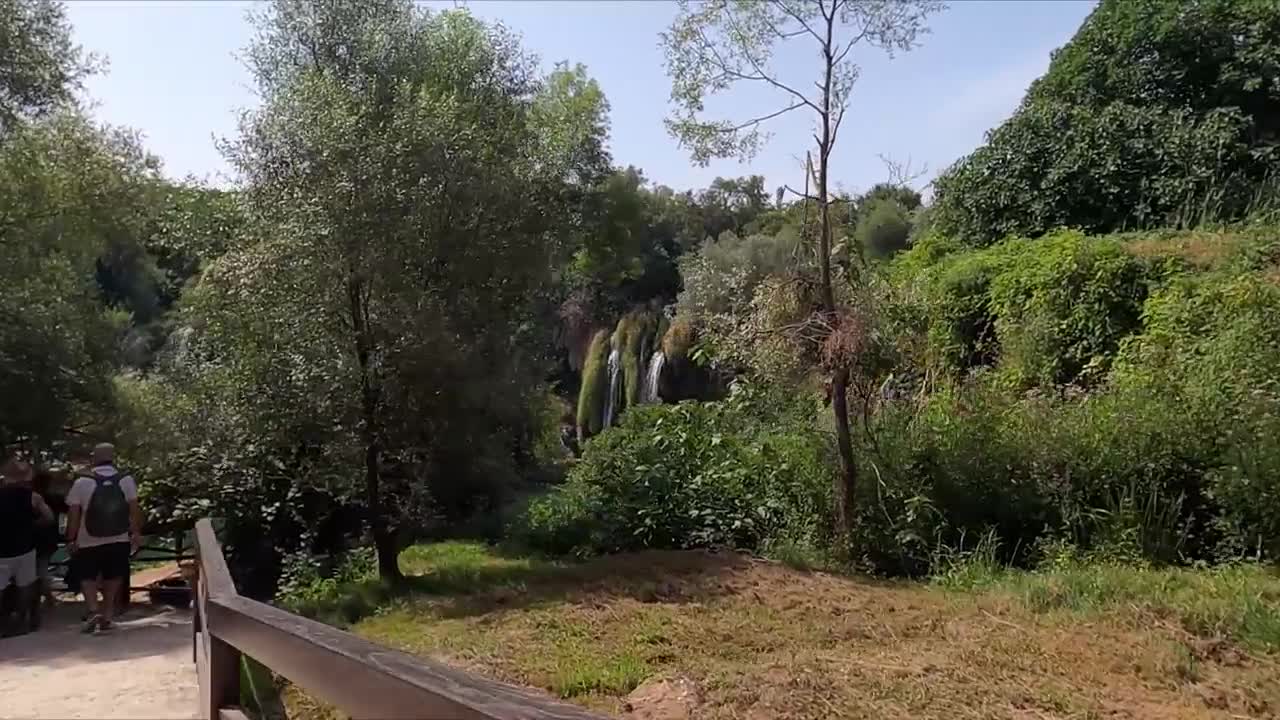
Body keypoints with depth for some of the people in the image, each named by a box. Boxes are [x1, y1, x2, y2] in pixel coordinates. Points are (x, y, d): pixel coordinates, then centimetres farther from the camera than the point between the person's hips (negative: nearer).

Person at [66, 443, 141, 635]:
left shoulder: (81, 483, -9)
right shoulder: (126, 481, -4)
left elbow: (73, 515, -8)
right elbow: (134, 510, -3)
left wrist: (71, 539, 2)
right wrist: (136, 533, 6)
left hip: (89, 542, -2)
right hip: (119, 540, 2)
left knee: (87, 576, 14)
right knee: (113, 577, 15)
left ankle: (94, 610, -5)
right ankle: (107, 615, 20)